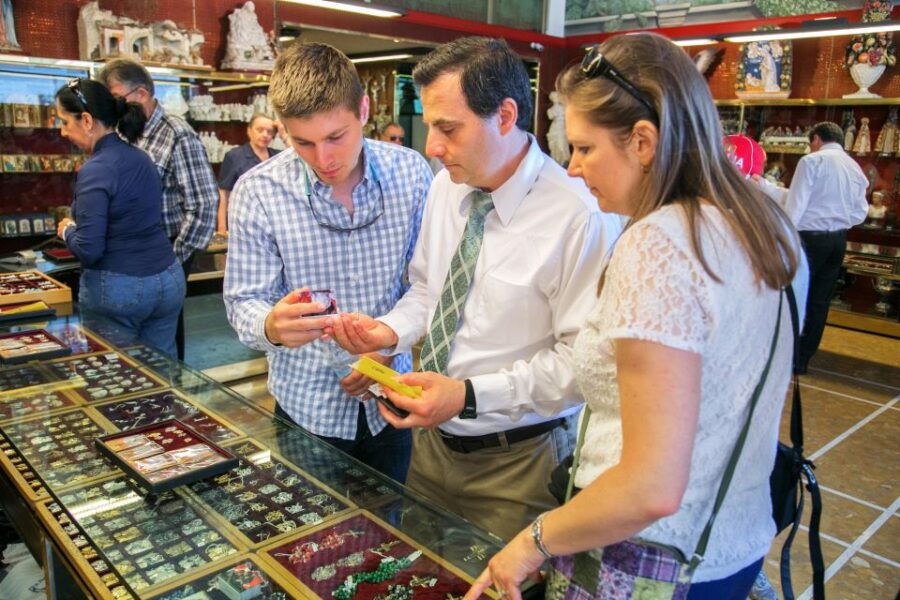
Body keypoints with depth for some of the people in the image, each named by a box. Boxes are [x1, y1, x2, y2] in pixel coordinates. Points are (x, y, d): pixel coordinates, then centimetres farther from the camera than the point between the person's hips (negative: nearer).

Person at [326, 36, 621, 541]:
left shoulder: (579, 216, -22)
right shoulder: (446, 188, 0)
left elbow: (582, 358, -21)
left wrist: (470, 396, -25)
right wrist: (391, 330, -8)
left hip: (516, 461, -6)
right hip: (433, 442, 7)